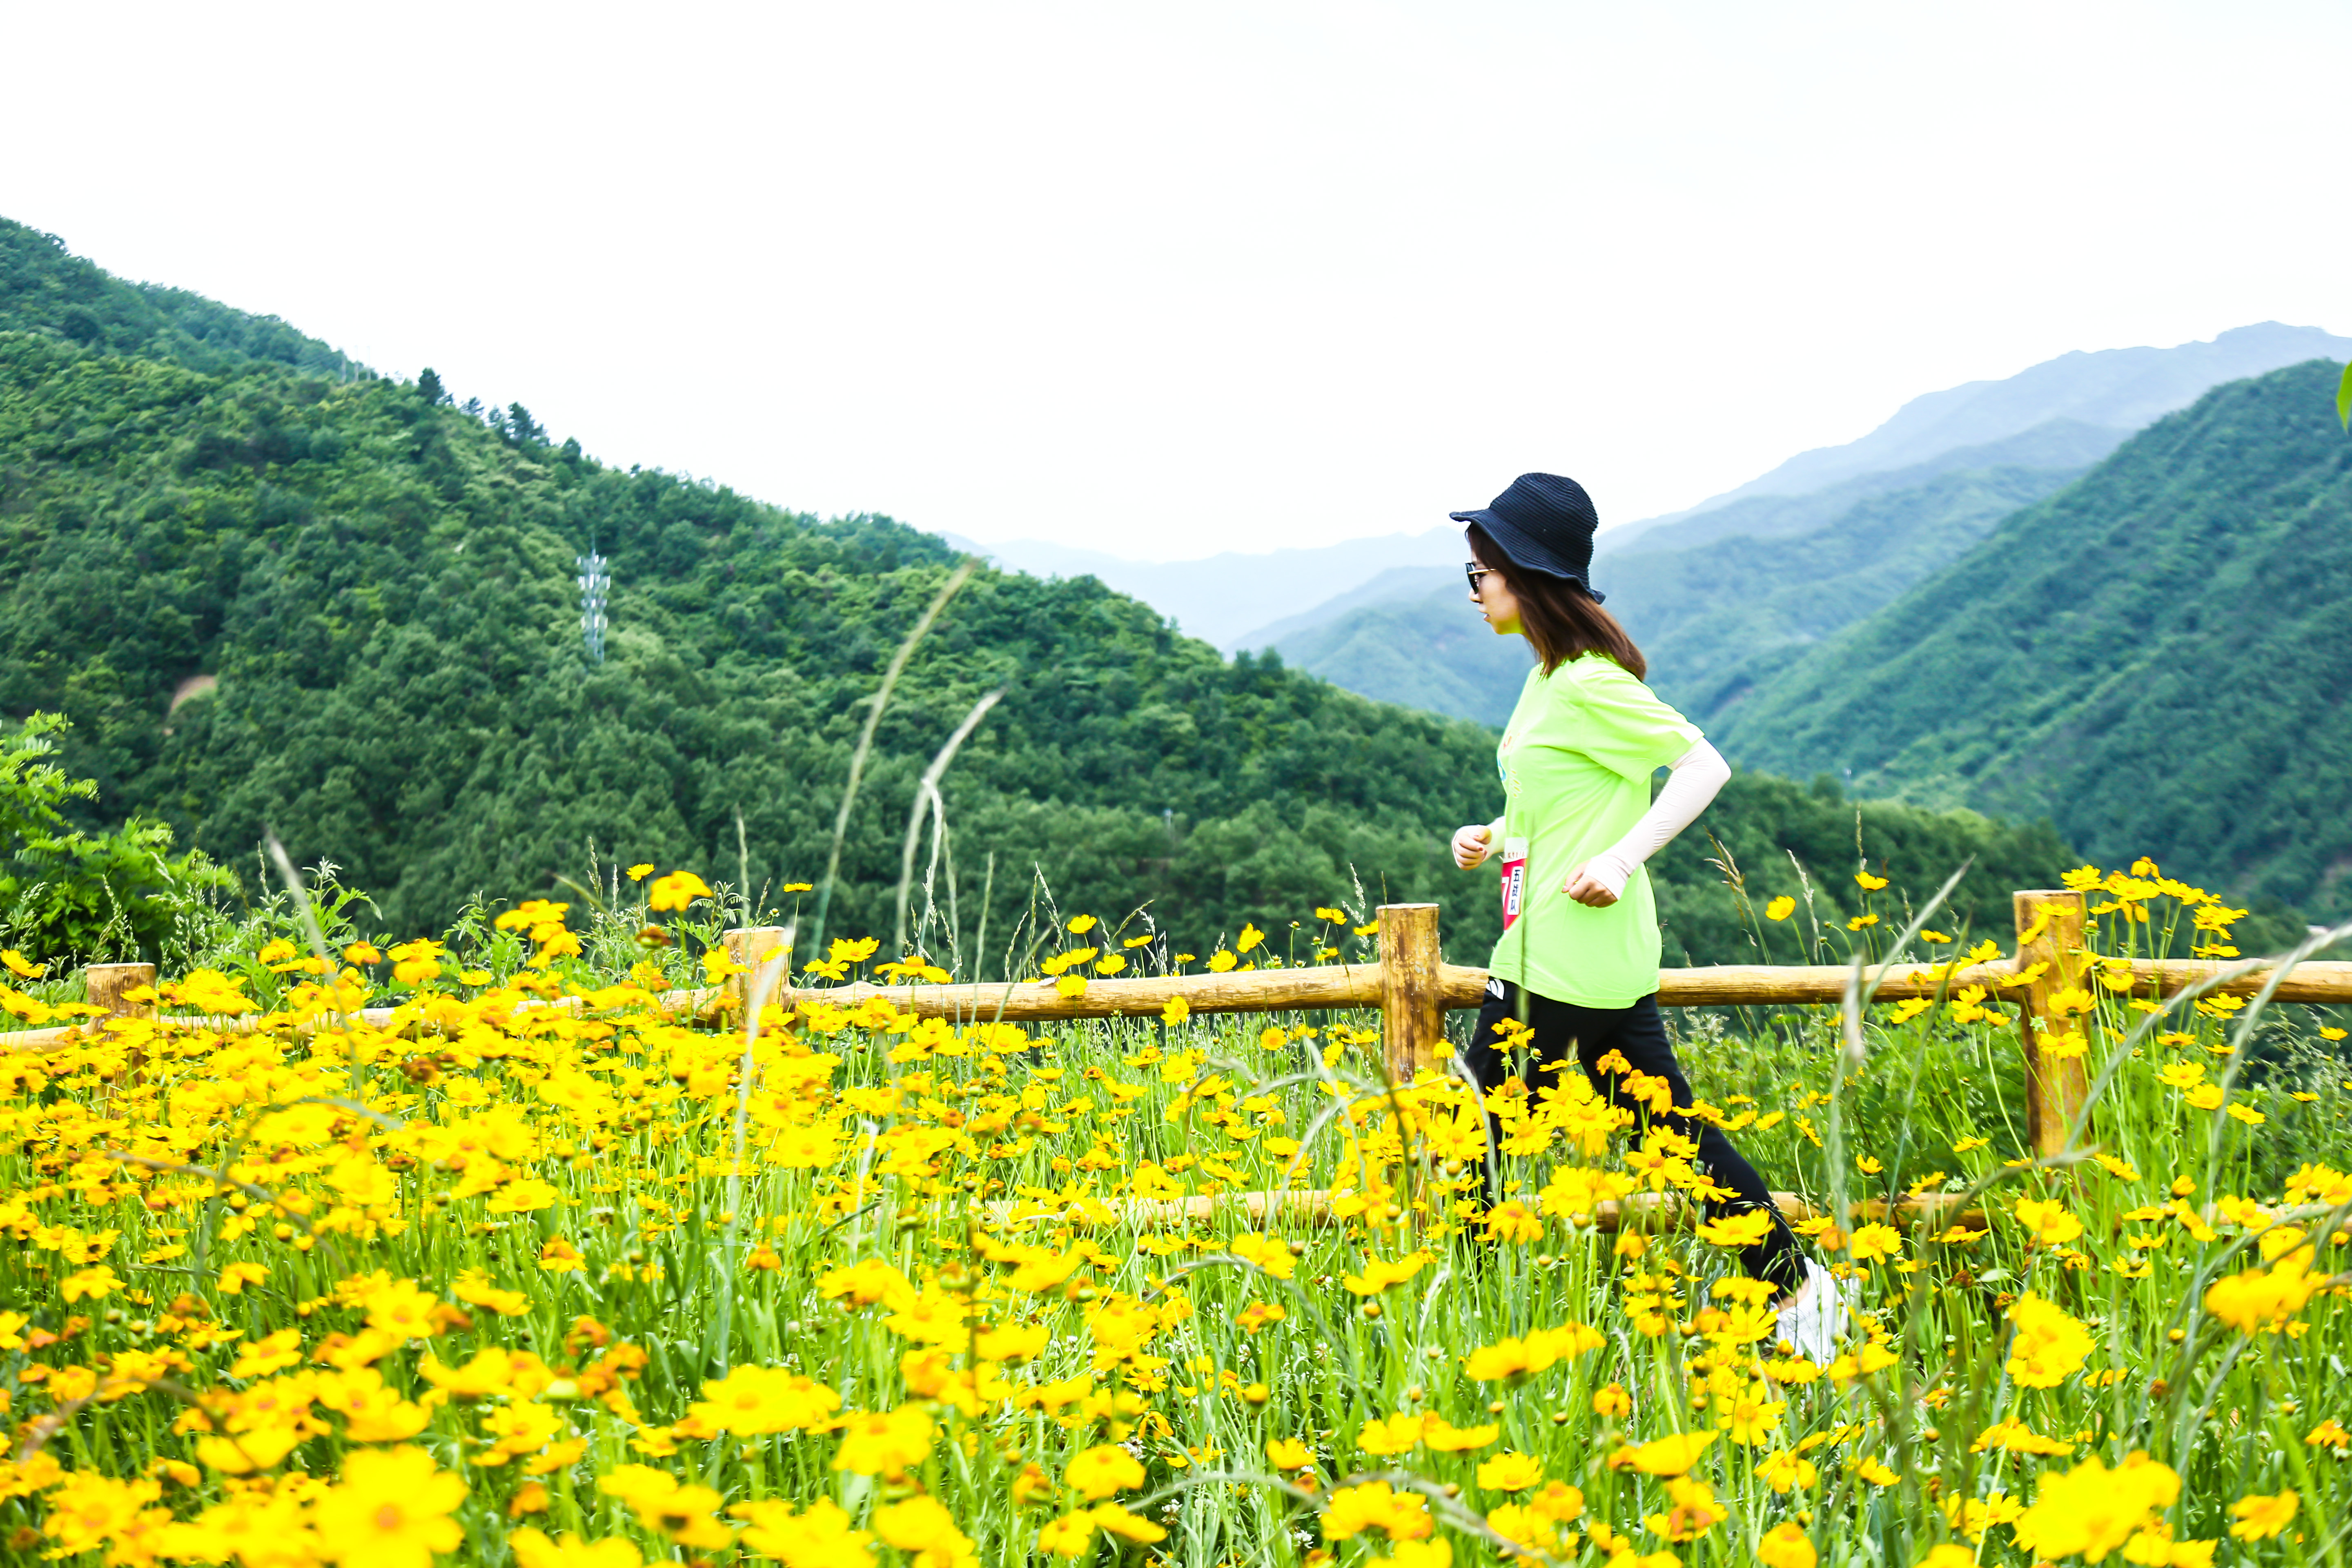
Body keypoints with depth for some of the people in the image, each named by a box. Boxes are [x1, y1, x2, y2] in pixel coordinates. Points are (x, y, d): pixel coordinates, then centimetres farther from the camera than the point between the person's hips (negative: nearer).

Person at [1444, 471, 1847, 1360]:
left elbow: (1705, 765, -16)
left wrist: (1622, 858, -22)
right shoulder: (1551, 677, 13)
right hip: (1582, 953, 10)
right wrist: (1492, 839, 10)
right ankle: (1797, 1287, 19)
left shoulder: (1588, 684, -15)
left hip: (1566, 960, -10)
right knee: (1670, 1125, 13)